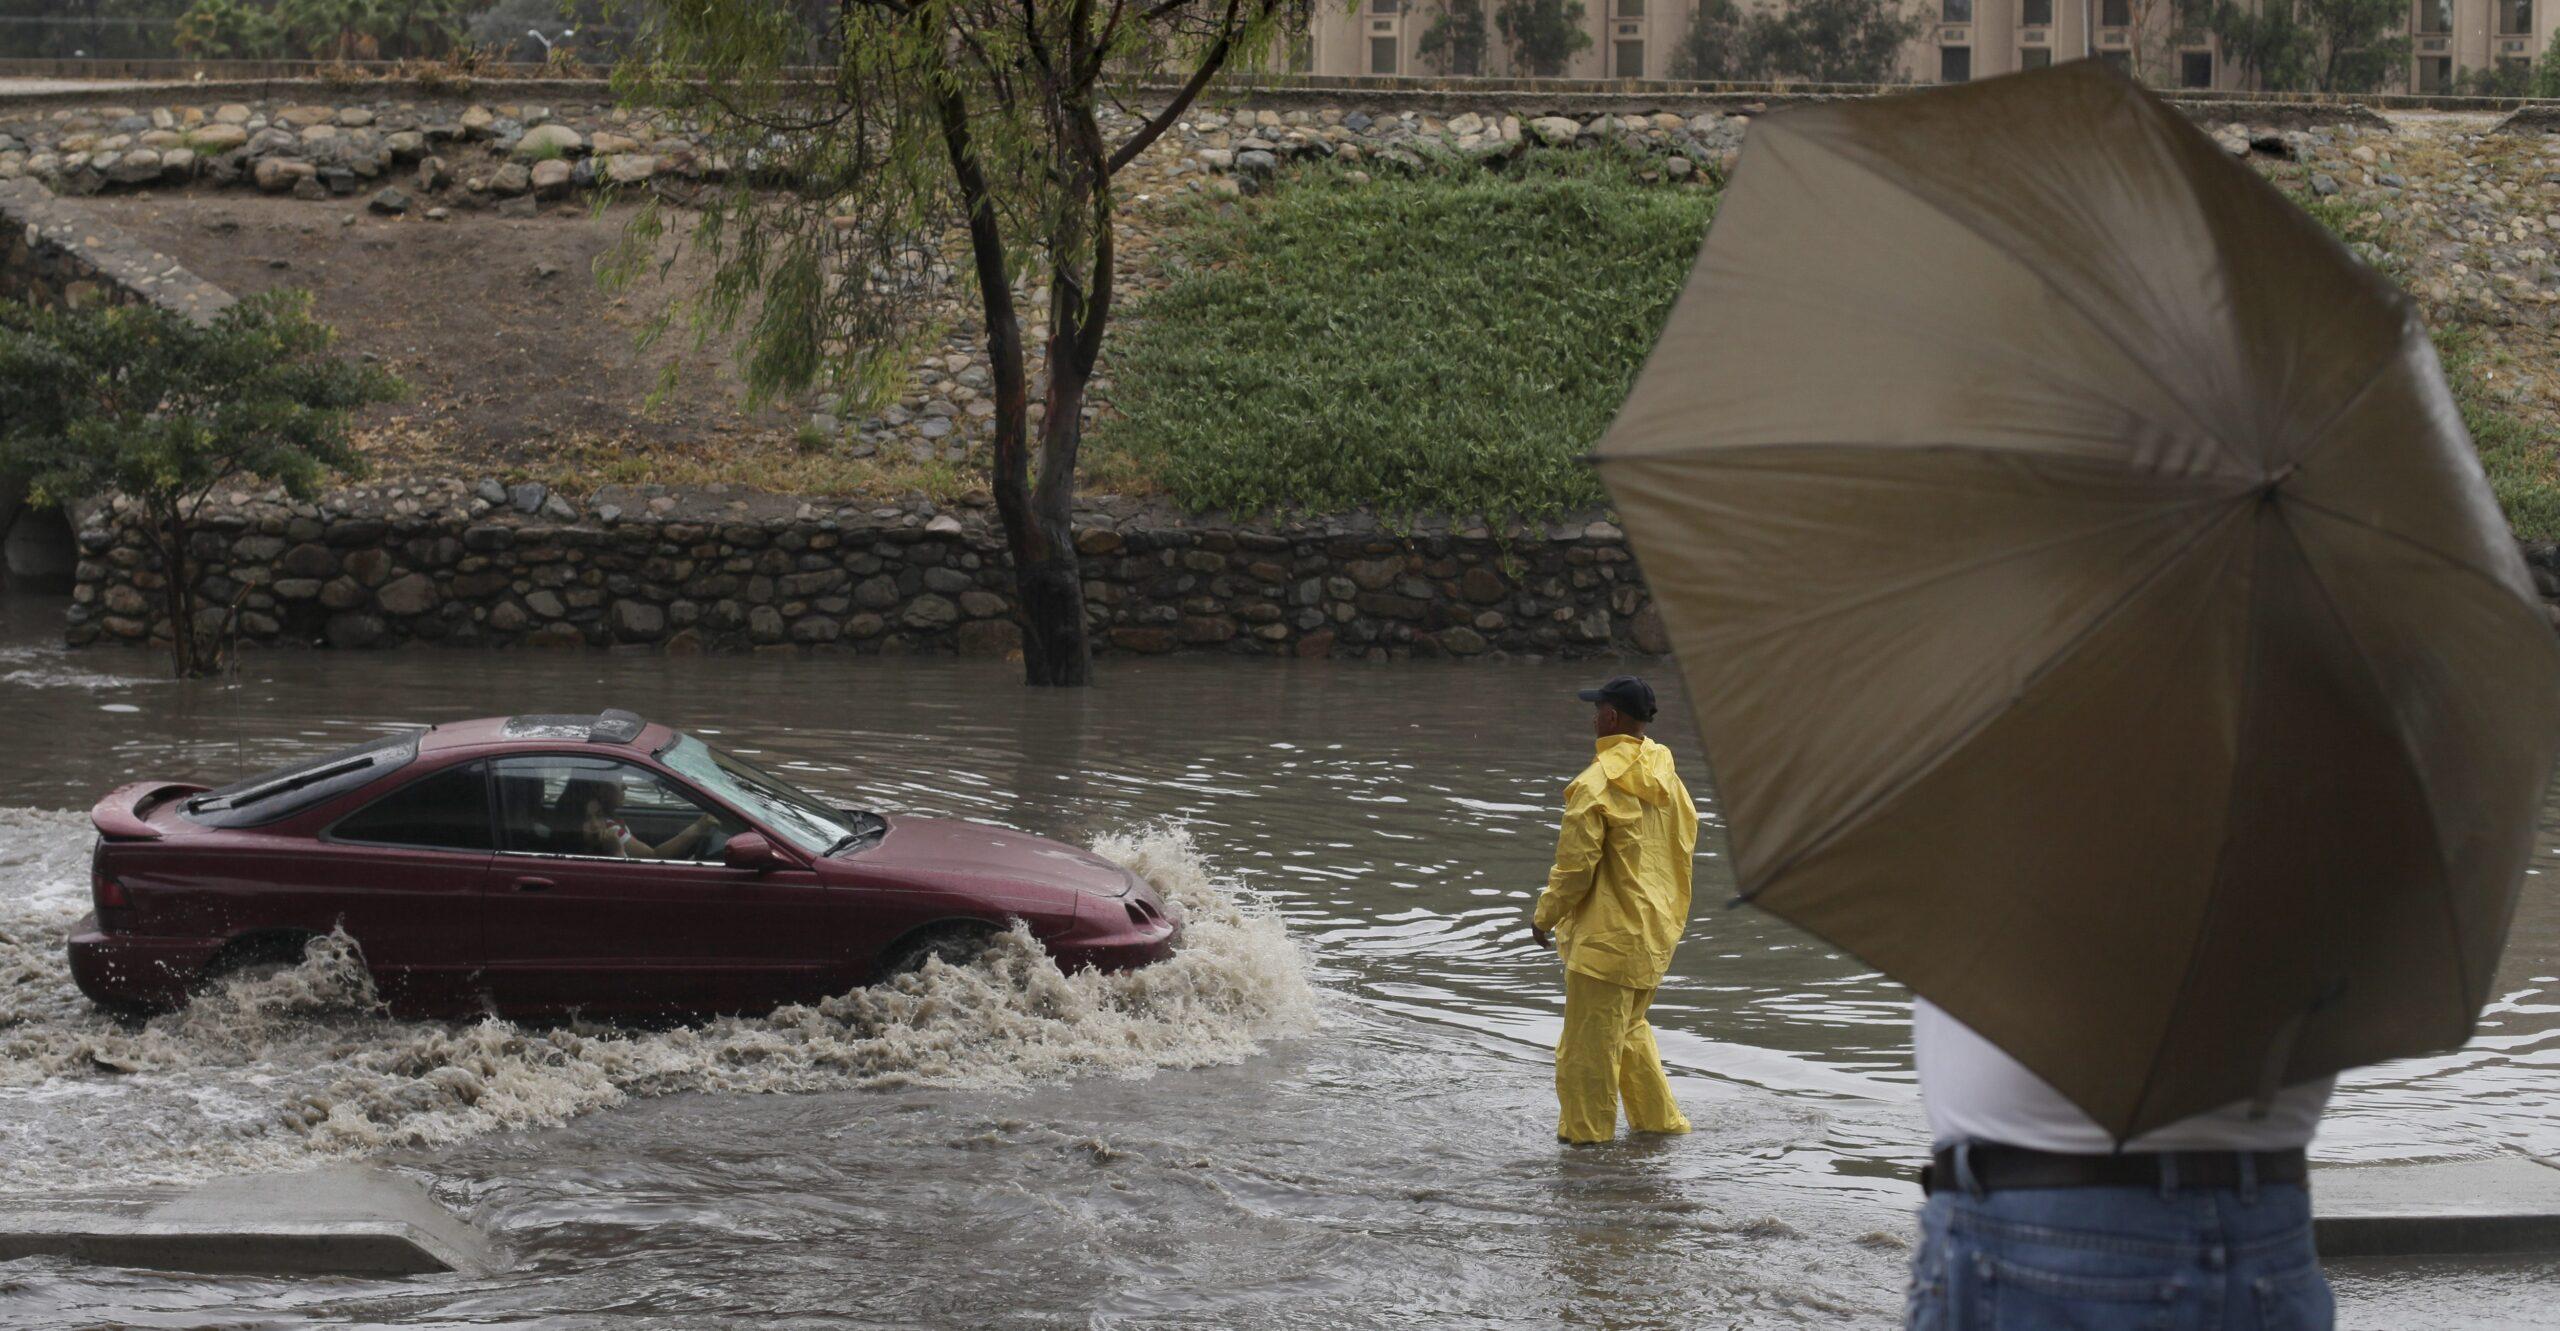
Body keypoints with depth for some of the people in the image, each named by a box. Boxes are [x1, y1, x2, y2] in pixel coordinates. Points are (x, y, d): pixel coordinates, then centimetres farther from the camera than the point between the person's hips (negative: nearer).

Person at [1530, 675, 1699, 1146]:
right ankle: (1660, 1124, 29)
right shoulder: (1664, 775, 5)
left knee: (1589, 1045, 2)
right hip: (1655, 930, 9)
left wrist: (1545, 916, -2)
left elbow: (1575, 867, -17)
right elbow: (1688, 837, 14)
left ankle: (1585, 1137, 8)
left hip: (1607, 937, -9)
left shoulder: (1596, 785, -19)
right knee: (1630, 1030, 24)